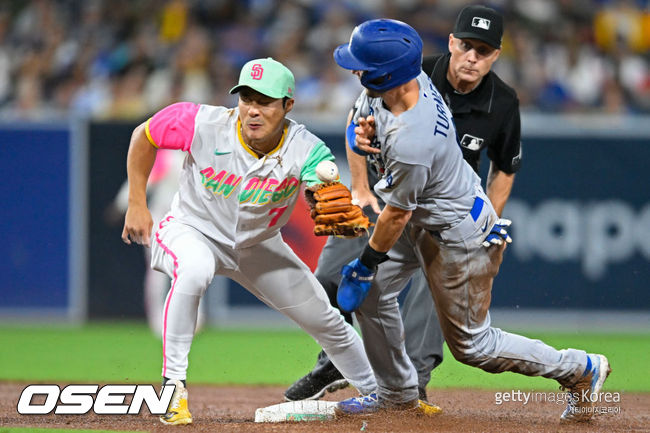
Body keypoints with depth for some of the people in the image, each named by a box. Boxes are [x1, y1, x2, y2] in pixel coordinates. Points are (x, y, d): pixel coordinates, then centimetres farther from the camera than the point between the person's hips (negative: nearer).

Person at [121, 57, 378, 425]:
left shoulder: (306, 150, -28)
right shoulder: (202, 124, -28)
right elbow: (143, 137, -10)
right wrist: (137, 205, -8)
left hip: (259, 246, 3)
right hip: (193, 230, -3)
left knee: (325, 321, 11)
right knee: (194, 270, -39)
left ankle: (379, 393, 37)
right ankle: (173, 383, -28)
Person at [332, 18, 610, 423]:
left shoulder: (409, 144, -40)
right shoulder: (417, 79, -14)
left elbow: (396, 215, -24)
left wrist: (366, 263, -8)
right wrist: (369, 124, -11)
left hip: (459, 237, -9)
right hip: (427, 218, 9)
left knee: (470, 344, 6)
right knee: (372, 293, 11)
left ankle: (581, 369, 19)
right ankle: (397, 391, 30)